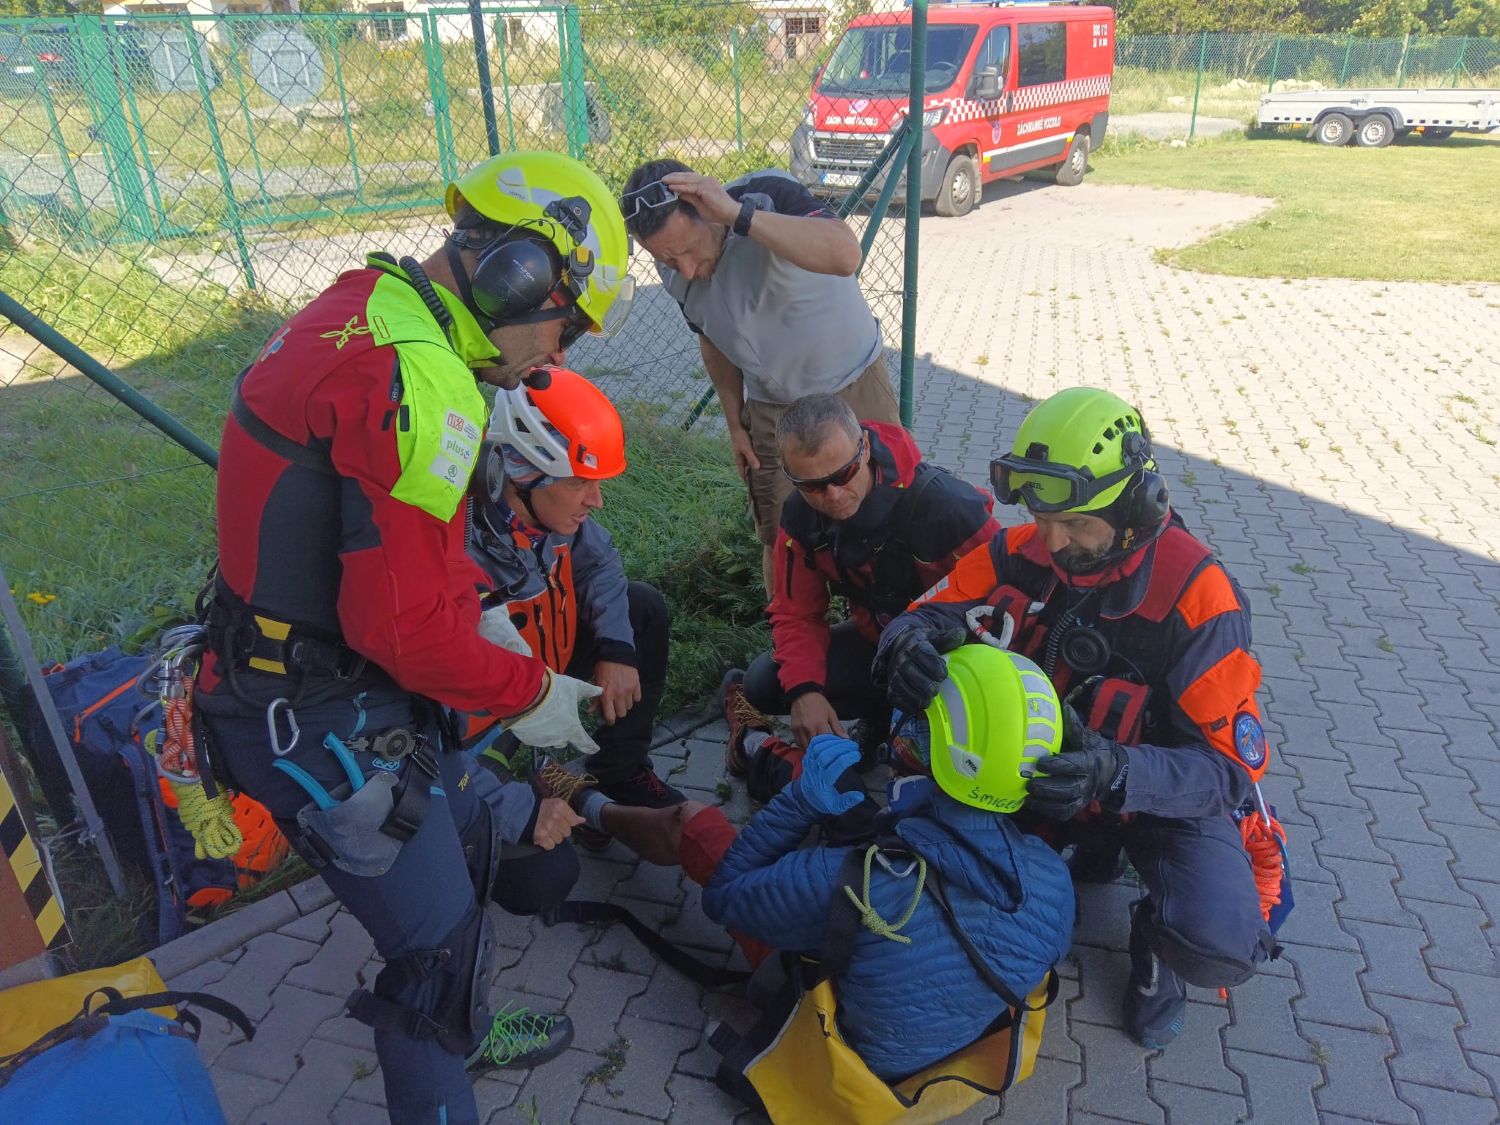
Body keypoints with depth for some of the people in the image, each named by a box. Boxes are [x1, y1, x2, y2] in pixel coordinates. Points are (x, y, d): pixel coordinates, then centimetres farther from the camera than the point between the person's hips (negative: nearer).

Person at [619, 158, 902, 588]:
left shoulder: (769, 196, -28)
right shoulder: (674, 269, -12)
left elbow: (846, 255, -47)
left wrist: (739, 215, -50)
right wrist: (735, 424, 10)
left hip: (854, 390, -3)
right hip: (771, 410, 3)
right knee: (780, 541, 7)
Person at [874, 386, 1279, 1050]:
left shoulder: (1196, 594, -26)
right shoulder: (1024, 551, -14)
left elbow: (1230, 765, -26)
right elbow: (927, 613, -11)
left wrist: (1118, 775, -45)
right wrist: (915, 640, -38)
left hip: (1160, 791, -5)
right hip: (1044, 766, 5)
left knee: (1220, 951, -31)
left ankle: (1155, 939, 10)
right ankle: (1086, 850, 8)